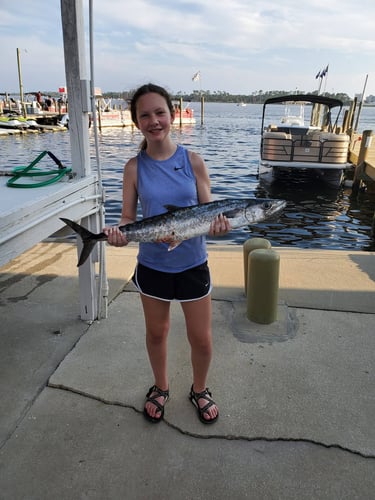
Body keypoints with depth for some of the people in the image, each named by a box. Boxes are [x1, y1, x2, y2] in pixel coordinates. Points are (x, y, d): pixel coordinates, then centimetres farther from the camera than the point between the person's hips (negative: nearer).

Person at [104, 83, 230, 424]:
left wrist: (217, 224, -27)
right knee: (156, 333, 20)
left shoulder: (193, 162, -7)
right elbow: (128, 217, -4)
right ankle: (161, 387, 47)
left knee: (201, 338, 11)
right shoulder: (135, 167, -5)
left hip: (193, 264, 0)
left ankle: (199, 390, 41)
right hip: (152, 265, 1)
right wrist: (118, 233, -26)